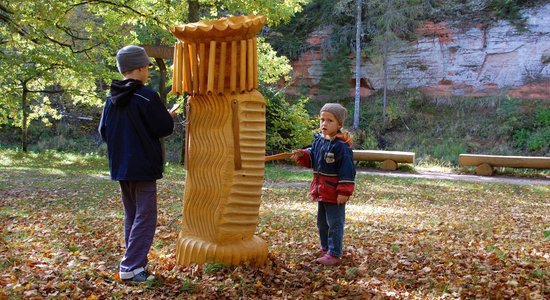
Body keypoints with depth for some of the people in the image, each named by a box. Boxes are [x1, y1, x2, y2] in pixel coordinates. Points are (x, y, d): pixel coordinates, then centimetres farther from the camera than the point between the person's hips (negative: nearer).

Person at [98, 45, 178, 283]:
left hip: (120, 167, 7)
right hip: (143, 167, -7)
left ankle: (135, 261, 23)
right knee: (145, 217, -2)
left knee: (131, 215, 17)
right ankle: (131, 267, -5)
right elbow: (165, 128, -9)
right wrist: (169, 116, 11)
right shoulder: (147, 97, -14)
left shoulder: (111, 99, 6)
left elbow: (103, 132, 12)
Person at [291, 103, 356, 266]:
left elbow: (347, 170, -20)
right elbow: (311, 158, 18)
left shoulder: (341, 145, -19)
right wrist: (302, 155, -3)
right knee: (322, 222, 21)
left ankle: (334, 254, 10)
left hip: (335, 192, -9)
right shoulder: (318, 140, 5)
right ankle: (325, 248, 37)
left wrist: (344, 192, -22)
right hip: (321, 190, 9)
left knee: (334, 223, 1)